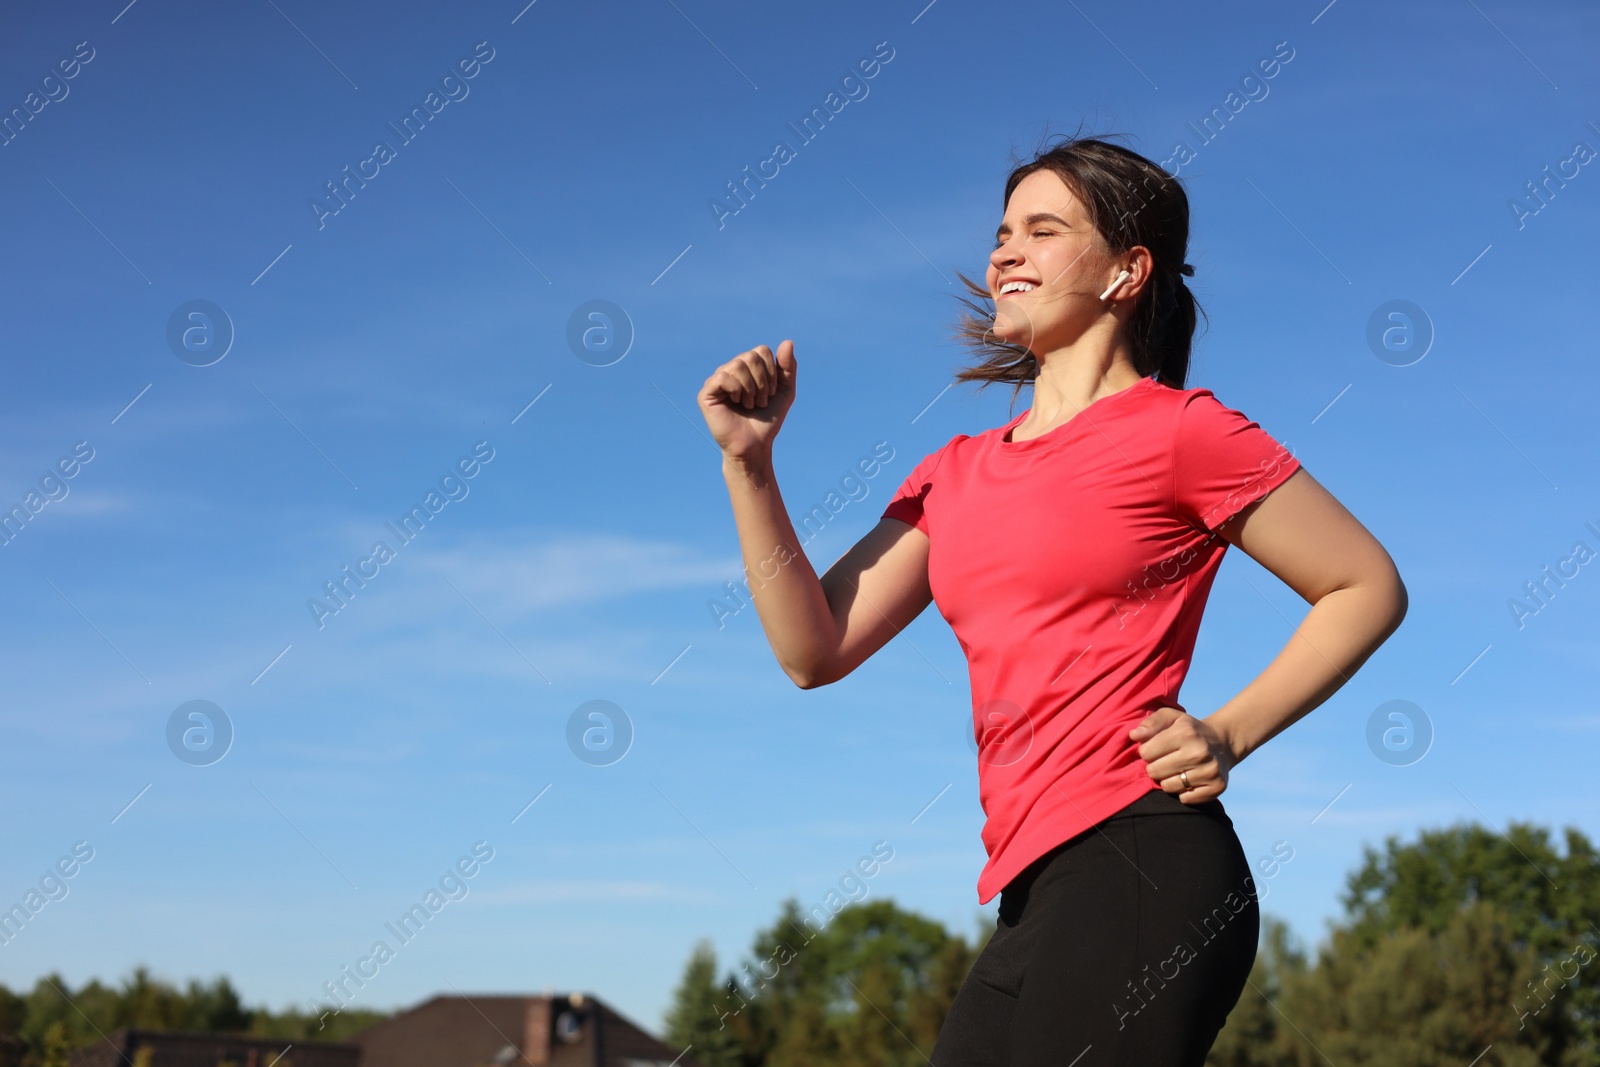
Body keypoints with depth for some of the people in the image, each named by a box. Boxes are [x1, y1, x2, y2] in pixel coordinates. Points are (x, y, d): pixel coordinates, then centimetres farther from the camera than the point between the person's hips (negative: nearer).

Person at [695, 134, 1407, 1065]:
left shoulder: (1177, 430, 0)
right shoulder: (957, 474, 18)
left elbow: (1370, 587, 3)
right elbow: (814, 649, 11)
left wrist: (1227, 736, -6)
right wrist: (748, 462, 3)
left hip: (1140, 872, -7)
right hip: (1036, 898, 7)